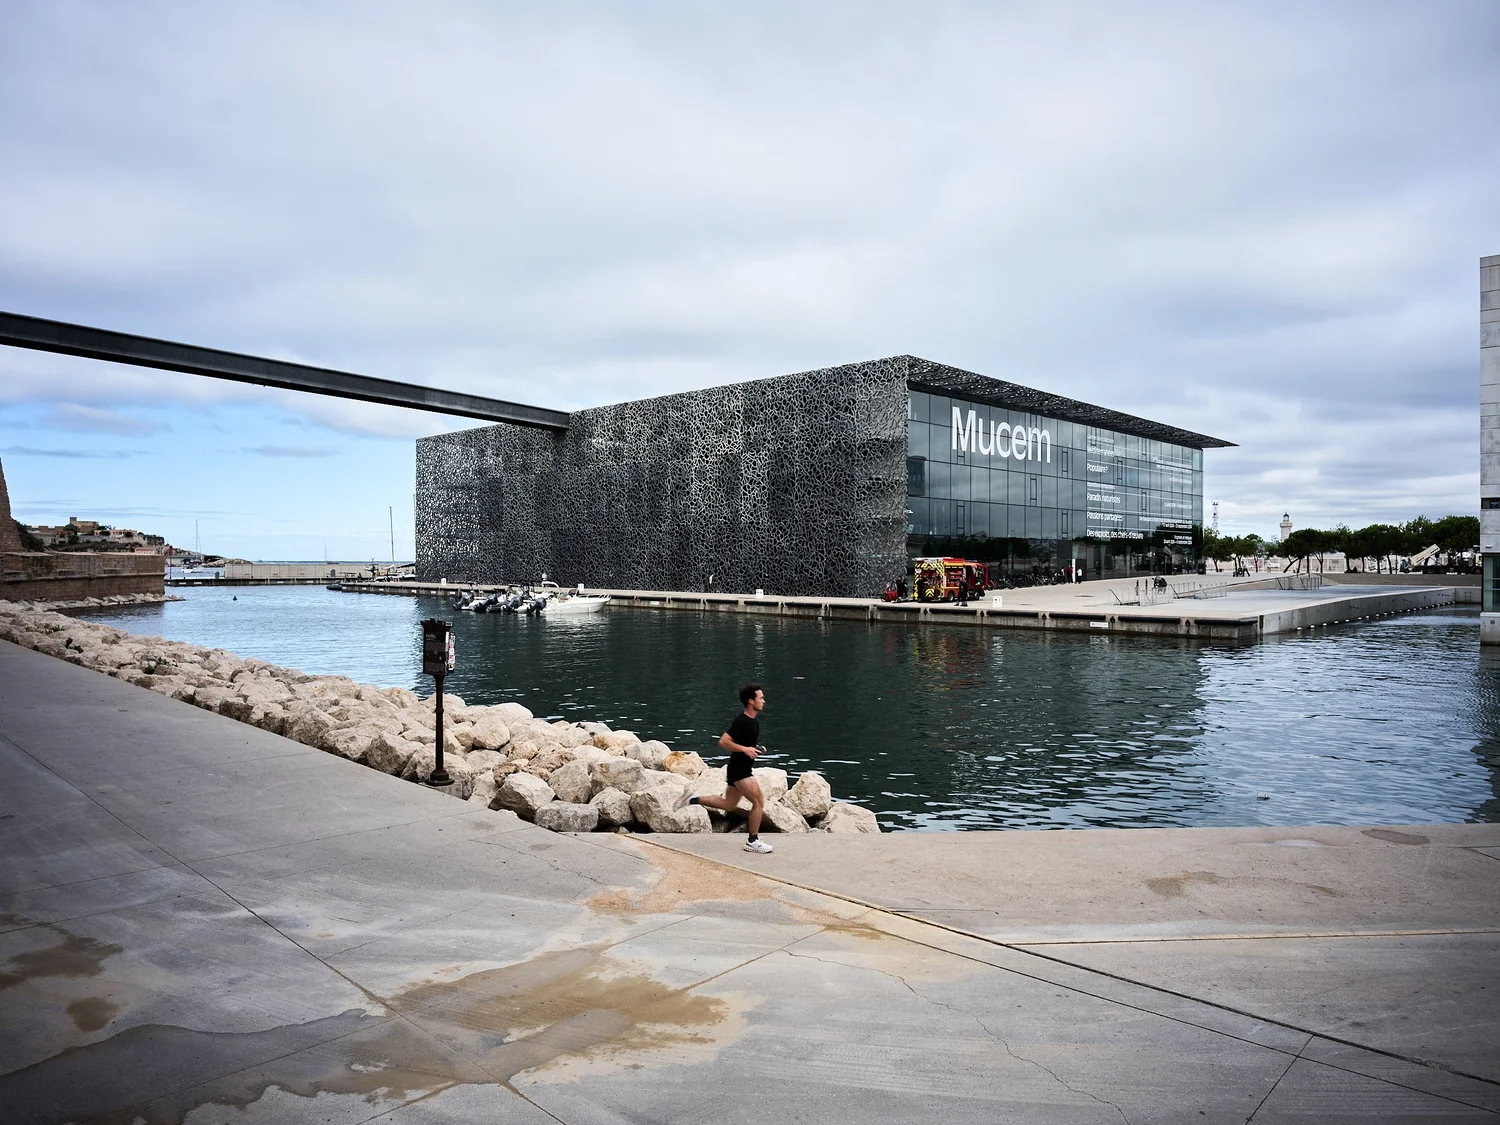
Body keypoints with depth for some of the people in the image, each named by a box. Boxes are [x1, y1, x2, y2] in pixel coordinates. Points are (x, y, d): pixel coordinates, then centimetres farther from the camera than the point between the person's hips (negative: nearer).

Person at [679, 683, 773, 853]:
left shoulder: (754, 719, 7)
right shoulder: (741, 721, -22)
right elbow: (723, 742, -25)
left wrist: (756, 748, 12)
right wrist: (745, 749, -28)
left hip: (743, 768, 10)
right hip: (739, 770, -10)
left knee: (728, 805, 19)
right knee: (758, 802, -7)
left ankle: (693, 800, 25)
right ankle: (753, 842, 5)